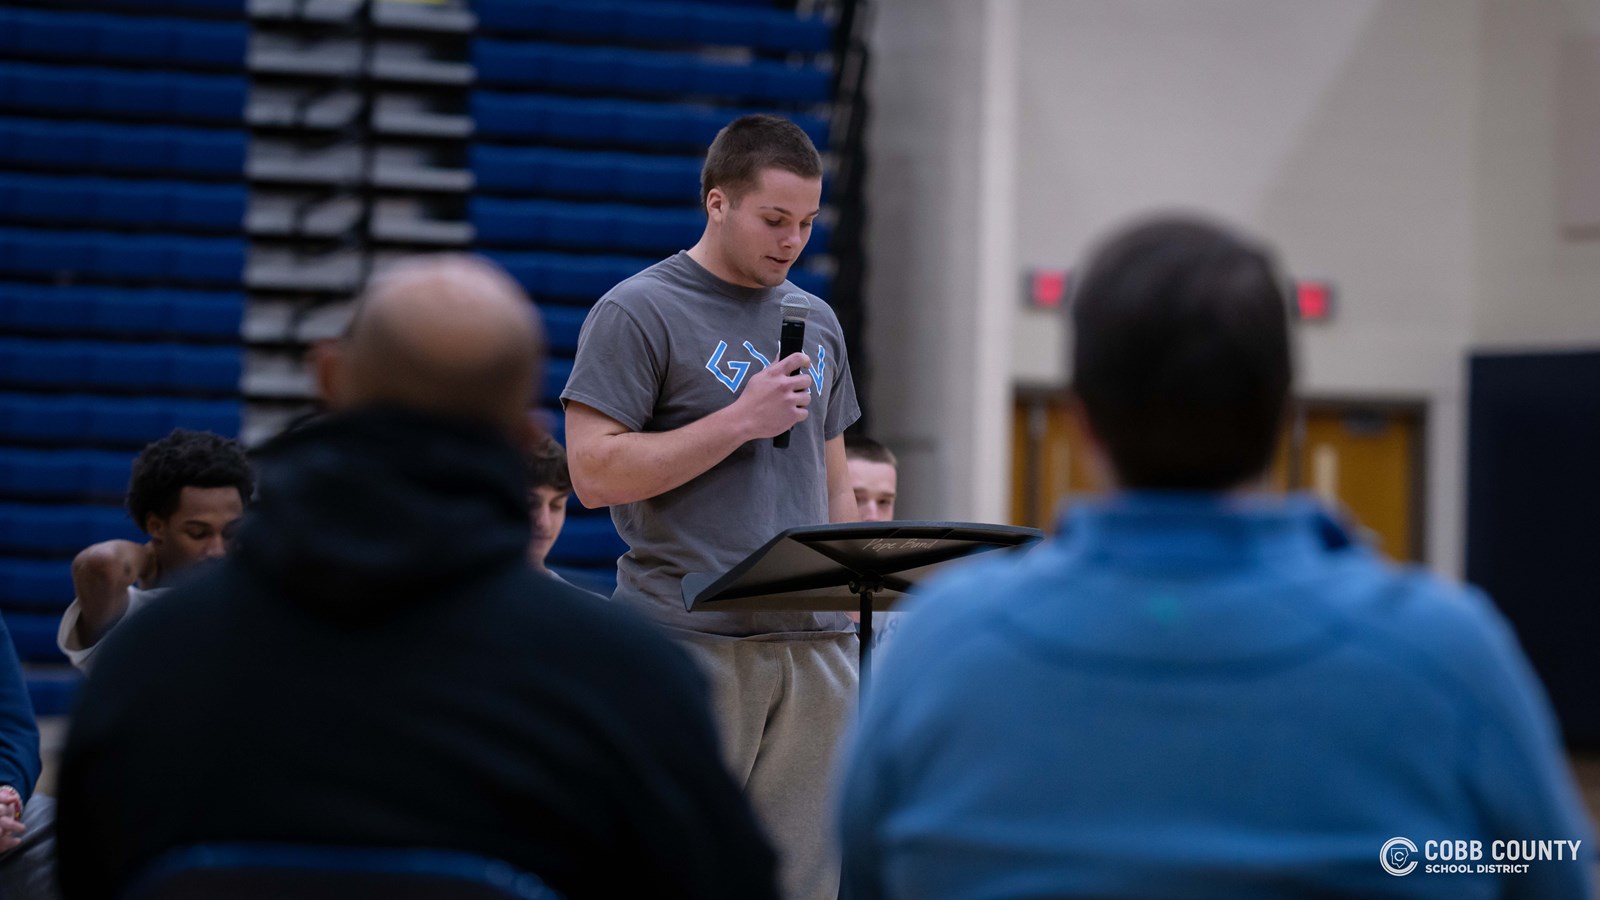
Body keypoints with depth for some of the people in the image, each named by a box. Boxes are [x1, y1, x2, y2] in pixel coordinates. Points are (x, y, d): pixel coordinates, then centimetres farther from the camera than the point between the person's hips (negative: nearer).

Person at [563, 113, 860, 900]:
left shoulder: (816, 323, 18)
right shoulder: (638, 314, -3)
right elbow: (595, 472, -12)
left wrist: (861, 613, 13)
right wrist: (742, 421, -13)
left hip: (812, 643, 6)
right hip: (691, 647, -6)